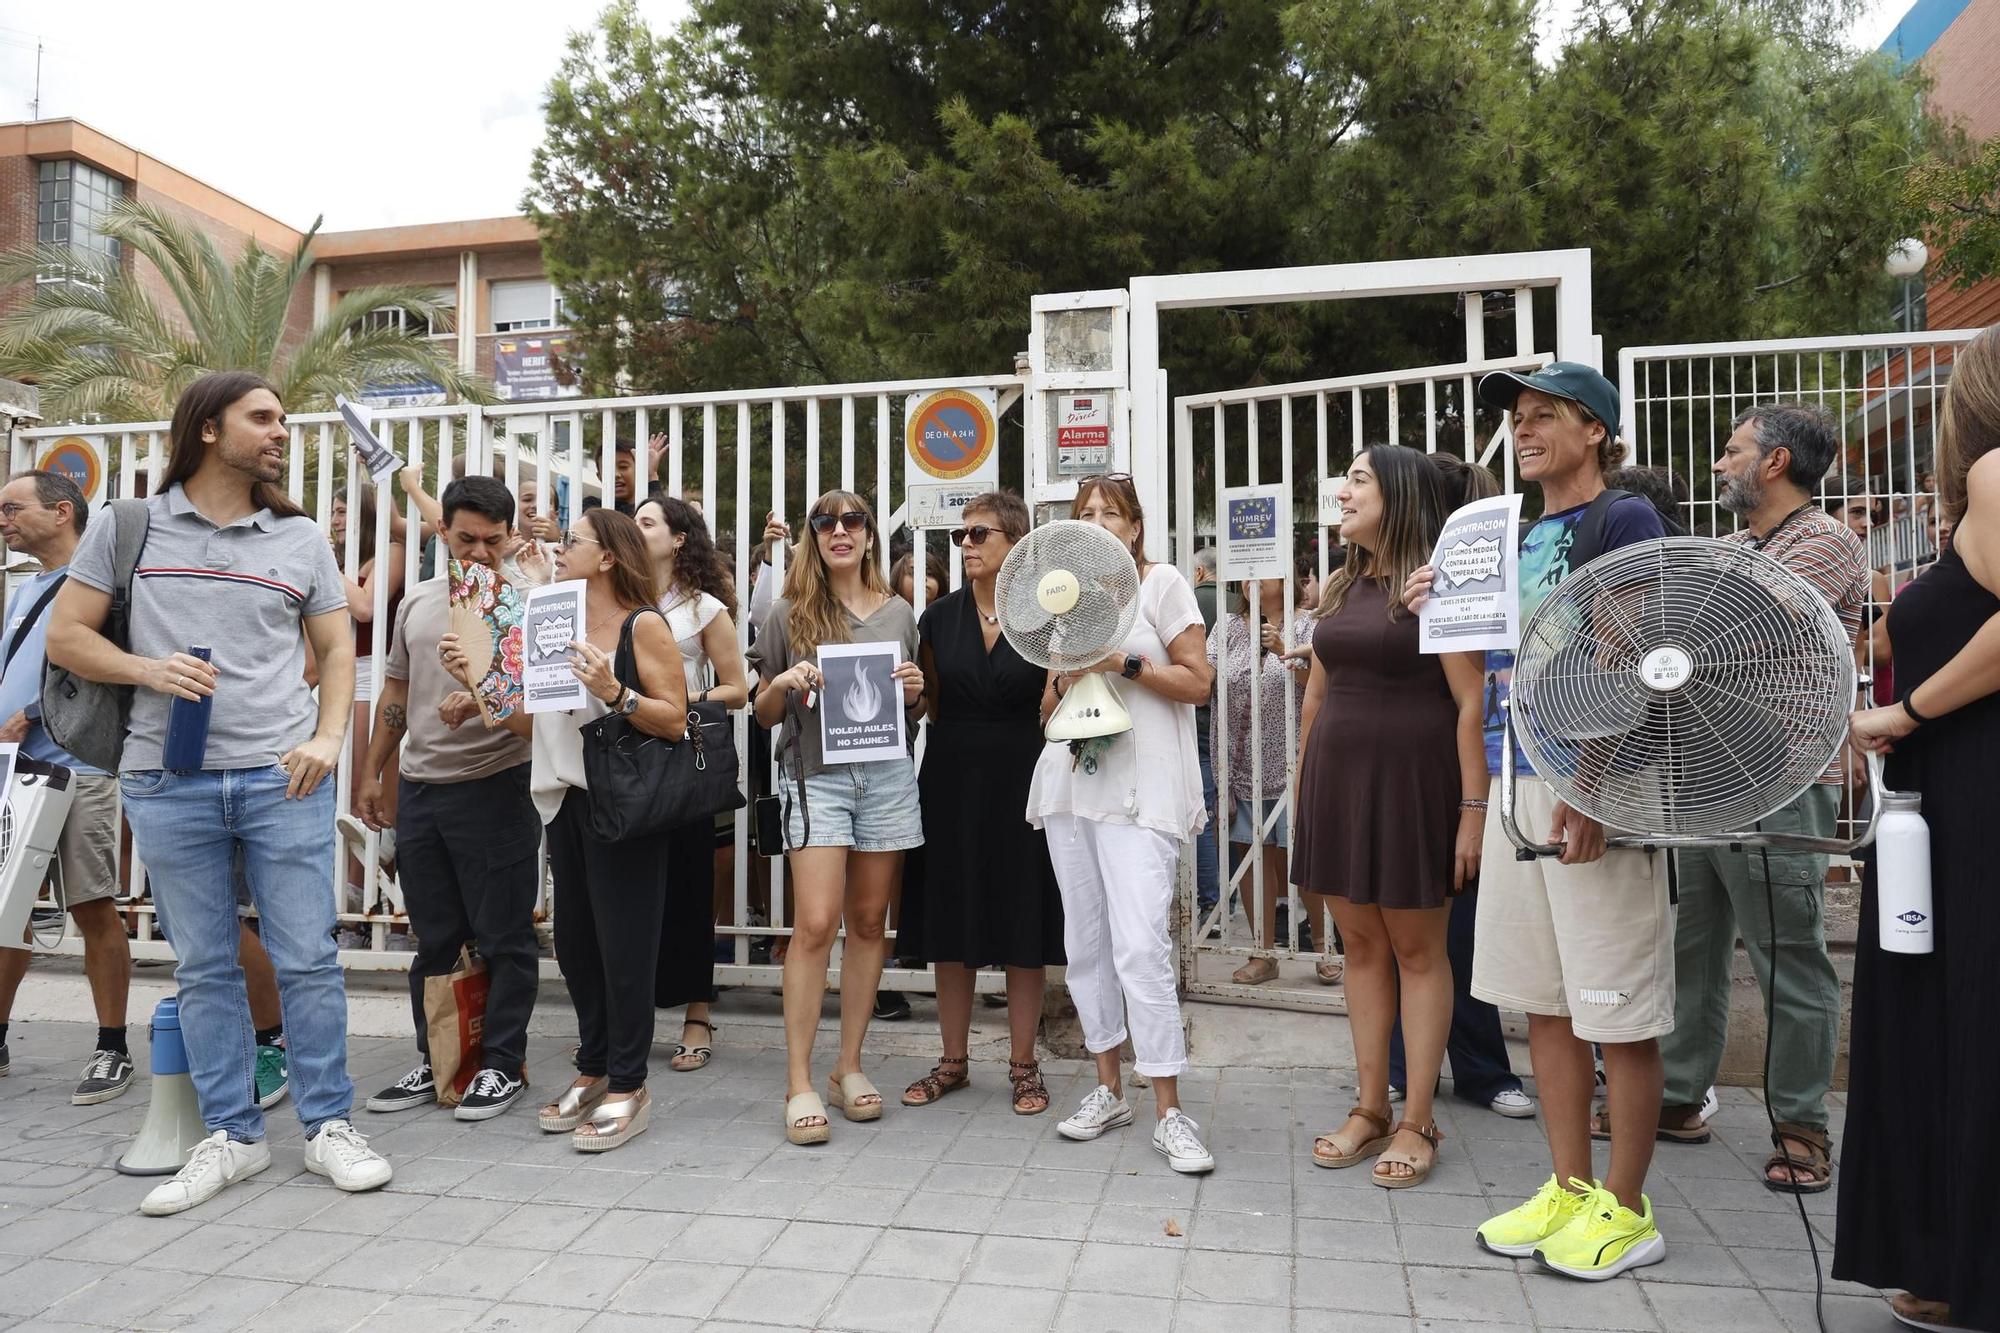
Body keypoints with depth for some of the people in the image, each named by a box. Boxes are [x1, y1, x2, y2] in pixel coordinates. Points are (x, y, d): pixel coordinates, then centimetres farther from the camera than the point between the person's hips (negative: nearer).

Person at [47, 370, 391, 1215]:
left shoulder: (300, 539, 8)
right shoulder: (127, 528, 6)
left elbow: (337, 647, 10)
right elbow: (65, 637, 7)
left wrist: (328, 737, -5)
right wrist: (147, 670, -11)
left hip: (282, 776, 0)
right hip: (167, 782, 0)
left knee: (306, 958, 1)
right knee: (203, 966, 9)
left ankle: (329, 1125, 14)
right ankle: (230, 1136, 21)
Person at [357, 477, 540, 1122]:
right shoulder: (417, 602, 14)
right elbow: (395, 693, 21)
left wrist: (483, 701, -32)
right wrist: (371, 771, 20)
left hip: (494, 787, -6)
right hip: (418, 790, 6)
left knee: (505, 939, 3)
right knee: (434, 939, 15)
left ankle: (502, 1064, 15)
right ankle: (433, 1062, 27)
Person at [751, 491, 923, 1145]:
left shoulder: (898, 613, 11)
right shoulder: (790, 613, 4)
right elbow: (765, 715, 8)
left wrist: (914, 690, -3)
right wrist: (784, 684, -12)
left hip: (887, 775, 3)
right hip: (816, 777, -3)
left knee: (869, 923, 7)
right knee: (815, 925, -10)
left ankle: (849, 1065, 20)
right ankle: (799, 1082, 0)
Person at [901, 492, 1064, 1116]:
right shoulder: (939, 617, 5)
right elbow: (931, 705, 12)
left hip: (1022, 782, -2)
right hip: (951, 782, 3)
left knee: (1025, 928, 3)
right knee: (951, 924, 8)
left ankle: (1023, 1064, 17)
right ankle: (953, 1059, 22)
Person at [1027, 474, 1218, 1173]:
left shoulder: (1162, 583, 3)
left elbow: (1198, 682, -2)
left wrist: (1123, 662, -13)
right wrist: (1067, 679, -1)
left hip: (1140, 785, -6)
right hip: (1070, 778, 6)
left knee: (1139, 944, -14)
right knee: (1086, 940, 8)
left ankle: (1169, 1111, -4)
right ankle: (1108, 1089, 21)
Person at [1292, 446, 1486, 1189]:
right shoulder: (1340, 588, 12)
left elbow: (1472, 702, -12)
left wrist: (1474, 807, -17)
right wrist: (1302, 787, 12)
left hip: (1412, 781, -6)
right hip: (1338, 779, 6)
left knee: (1417, 949, 3)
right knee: (1360, 944, 10)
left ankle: (1418, 1122, 13)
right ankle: (1370, 1109, 20)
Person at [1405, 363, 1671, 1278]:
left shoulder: (1625, 521, -5)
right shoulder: (1518, 538, 18)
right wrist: (1443, 608, 6)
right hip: (1517, 784, 8)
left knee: (1618, 1012, 1)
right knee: (1543, 999, 11)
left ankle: (1625, 1210, 14)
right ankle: (1570, 1188, 23)